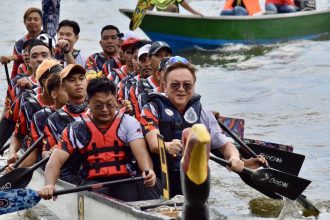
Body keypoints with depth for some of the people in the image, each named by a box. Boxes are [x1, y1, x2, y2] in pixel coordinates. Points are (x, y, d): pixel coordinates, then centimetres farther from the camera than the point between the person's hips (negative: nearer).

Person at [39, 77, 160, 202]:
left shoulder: (128, 122, 8)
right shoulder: (76, 130, 8)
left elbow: (141, 152, -7)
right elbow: (56, 160, 0)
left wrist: (148, 171, -31)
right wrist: (49, 185, -21)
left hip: (125, 179, 1)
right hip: (94, 181, -1)